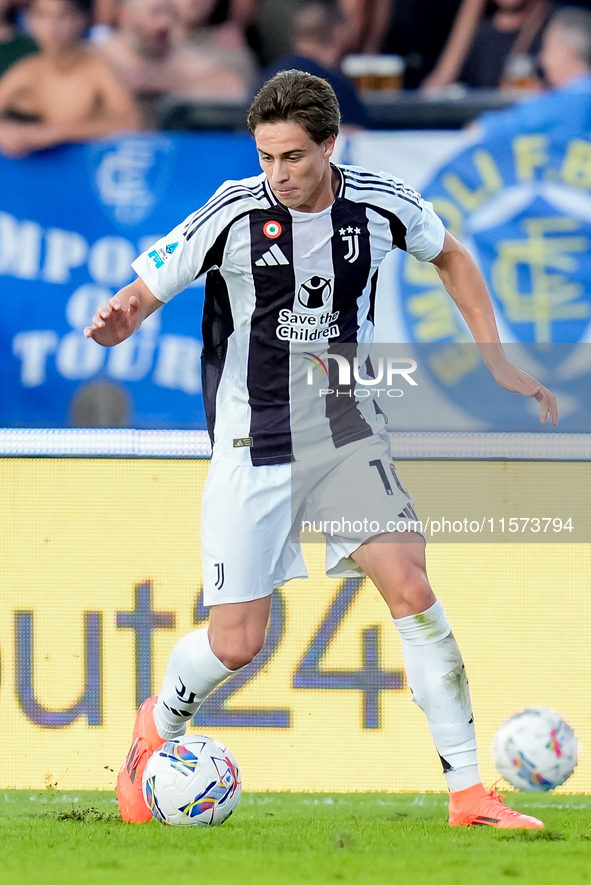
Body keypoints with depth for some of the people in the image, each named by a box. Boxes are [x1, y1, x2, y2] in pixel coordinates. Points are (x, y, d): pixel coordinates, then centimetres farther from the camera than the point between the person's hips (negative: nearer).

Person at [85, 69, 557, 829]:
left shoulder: (379, 206, -7)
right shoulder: (233, 215, -15)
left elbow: (447, 254, 15)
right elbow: (145, 291, -9)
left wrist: (496, 361, 13)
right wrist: (118, 321, -33)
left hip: (346, 431, 2)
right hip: (253, 446, -2)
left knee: (410, 587, -16)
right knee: (236, 643, -2)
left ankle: (469, 794, -10)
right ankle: (160, 724, 33)